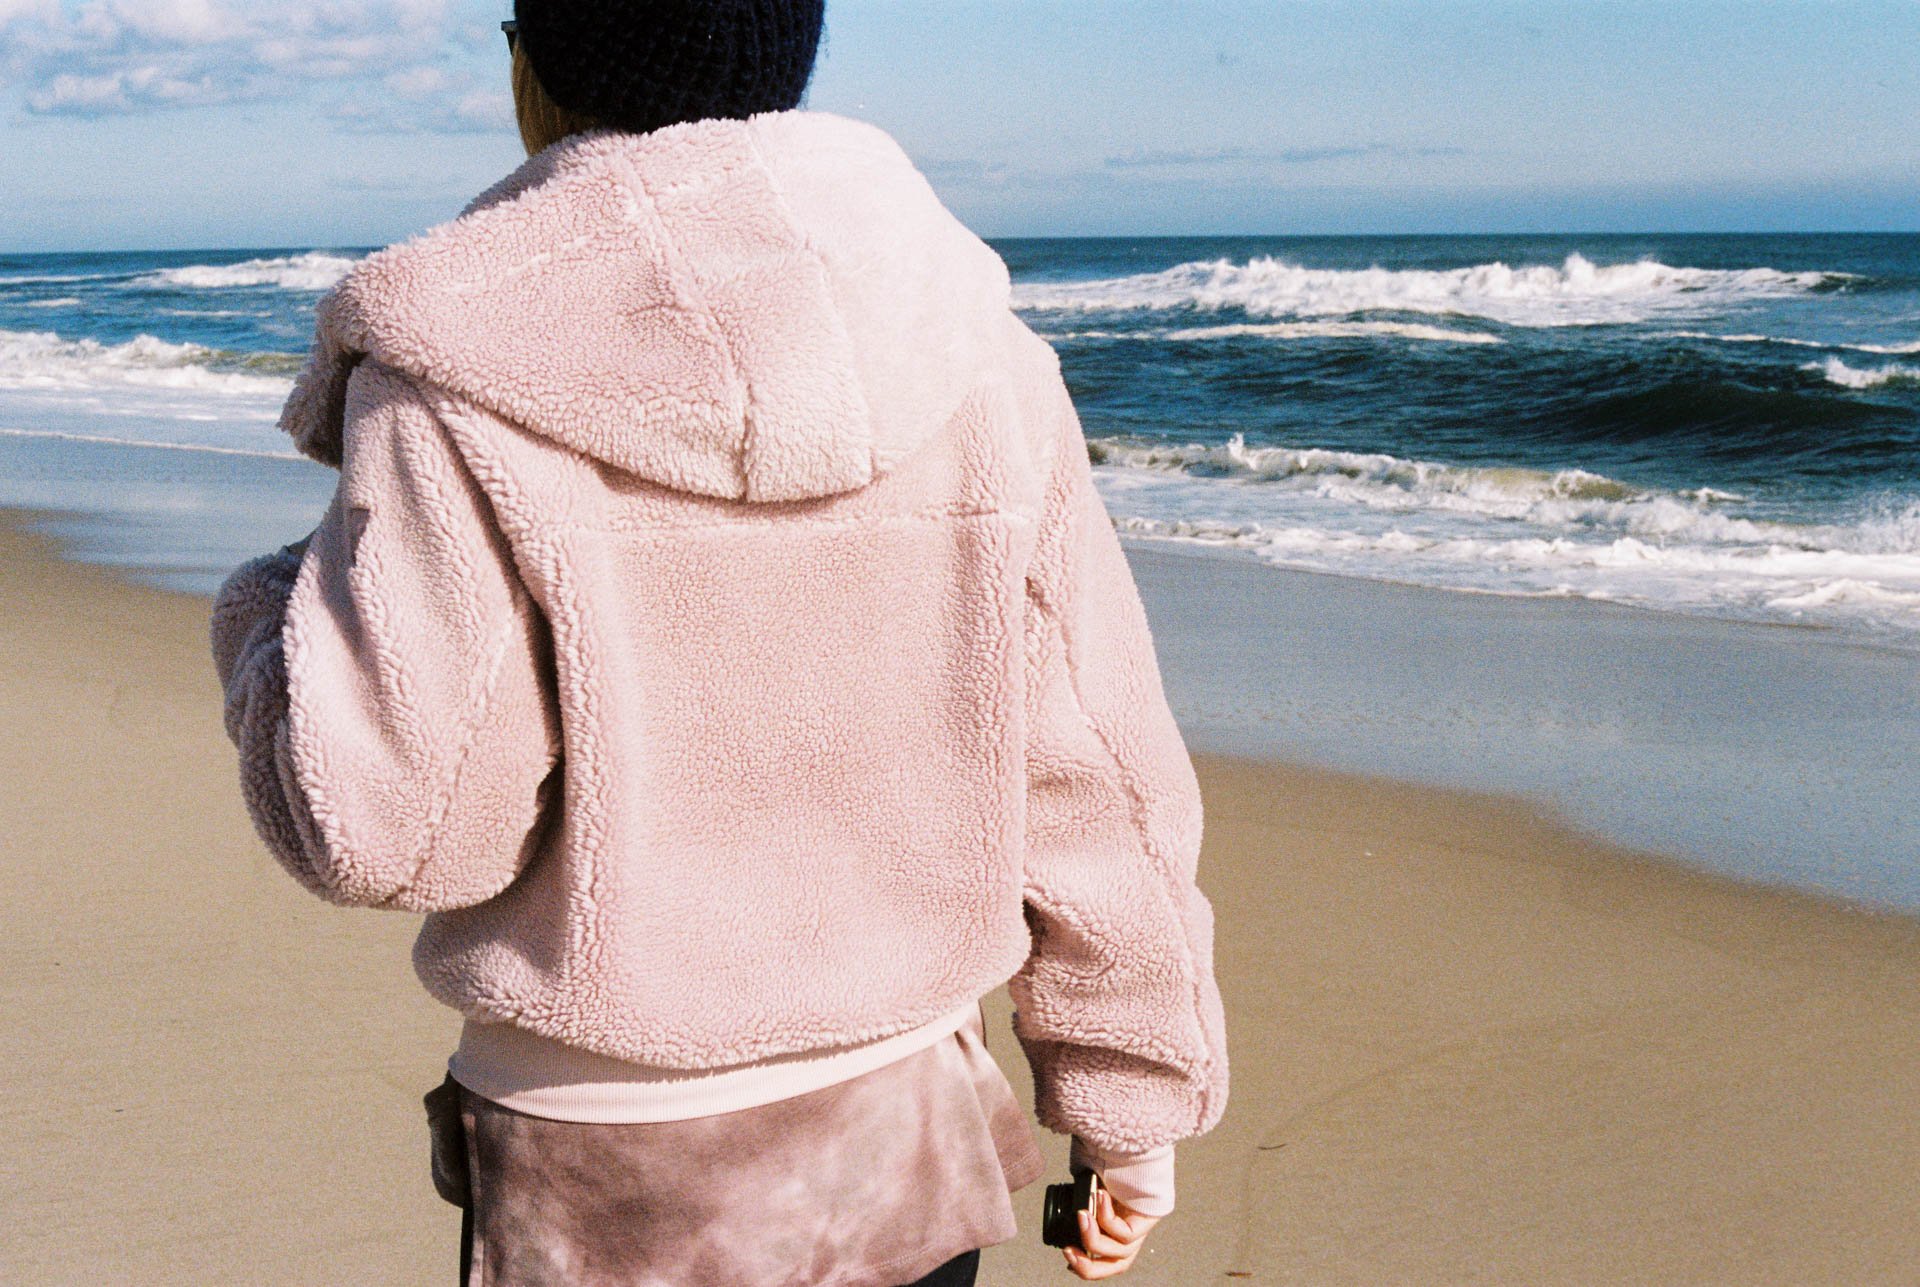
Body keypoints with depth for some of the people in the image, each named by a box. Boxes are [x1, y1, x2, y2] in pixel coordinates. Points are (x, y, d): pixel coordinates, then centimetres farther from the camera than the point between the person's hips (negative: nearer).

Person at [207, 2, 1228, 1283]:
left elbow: (388, 823, -16)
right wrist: (1136, 1112, 11)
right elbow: (1092, 780, -1)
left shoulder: (462, 372, -16)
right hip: (910, 1146, 4)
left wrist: (270, 613, 4)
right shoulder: (970, 347, -3)